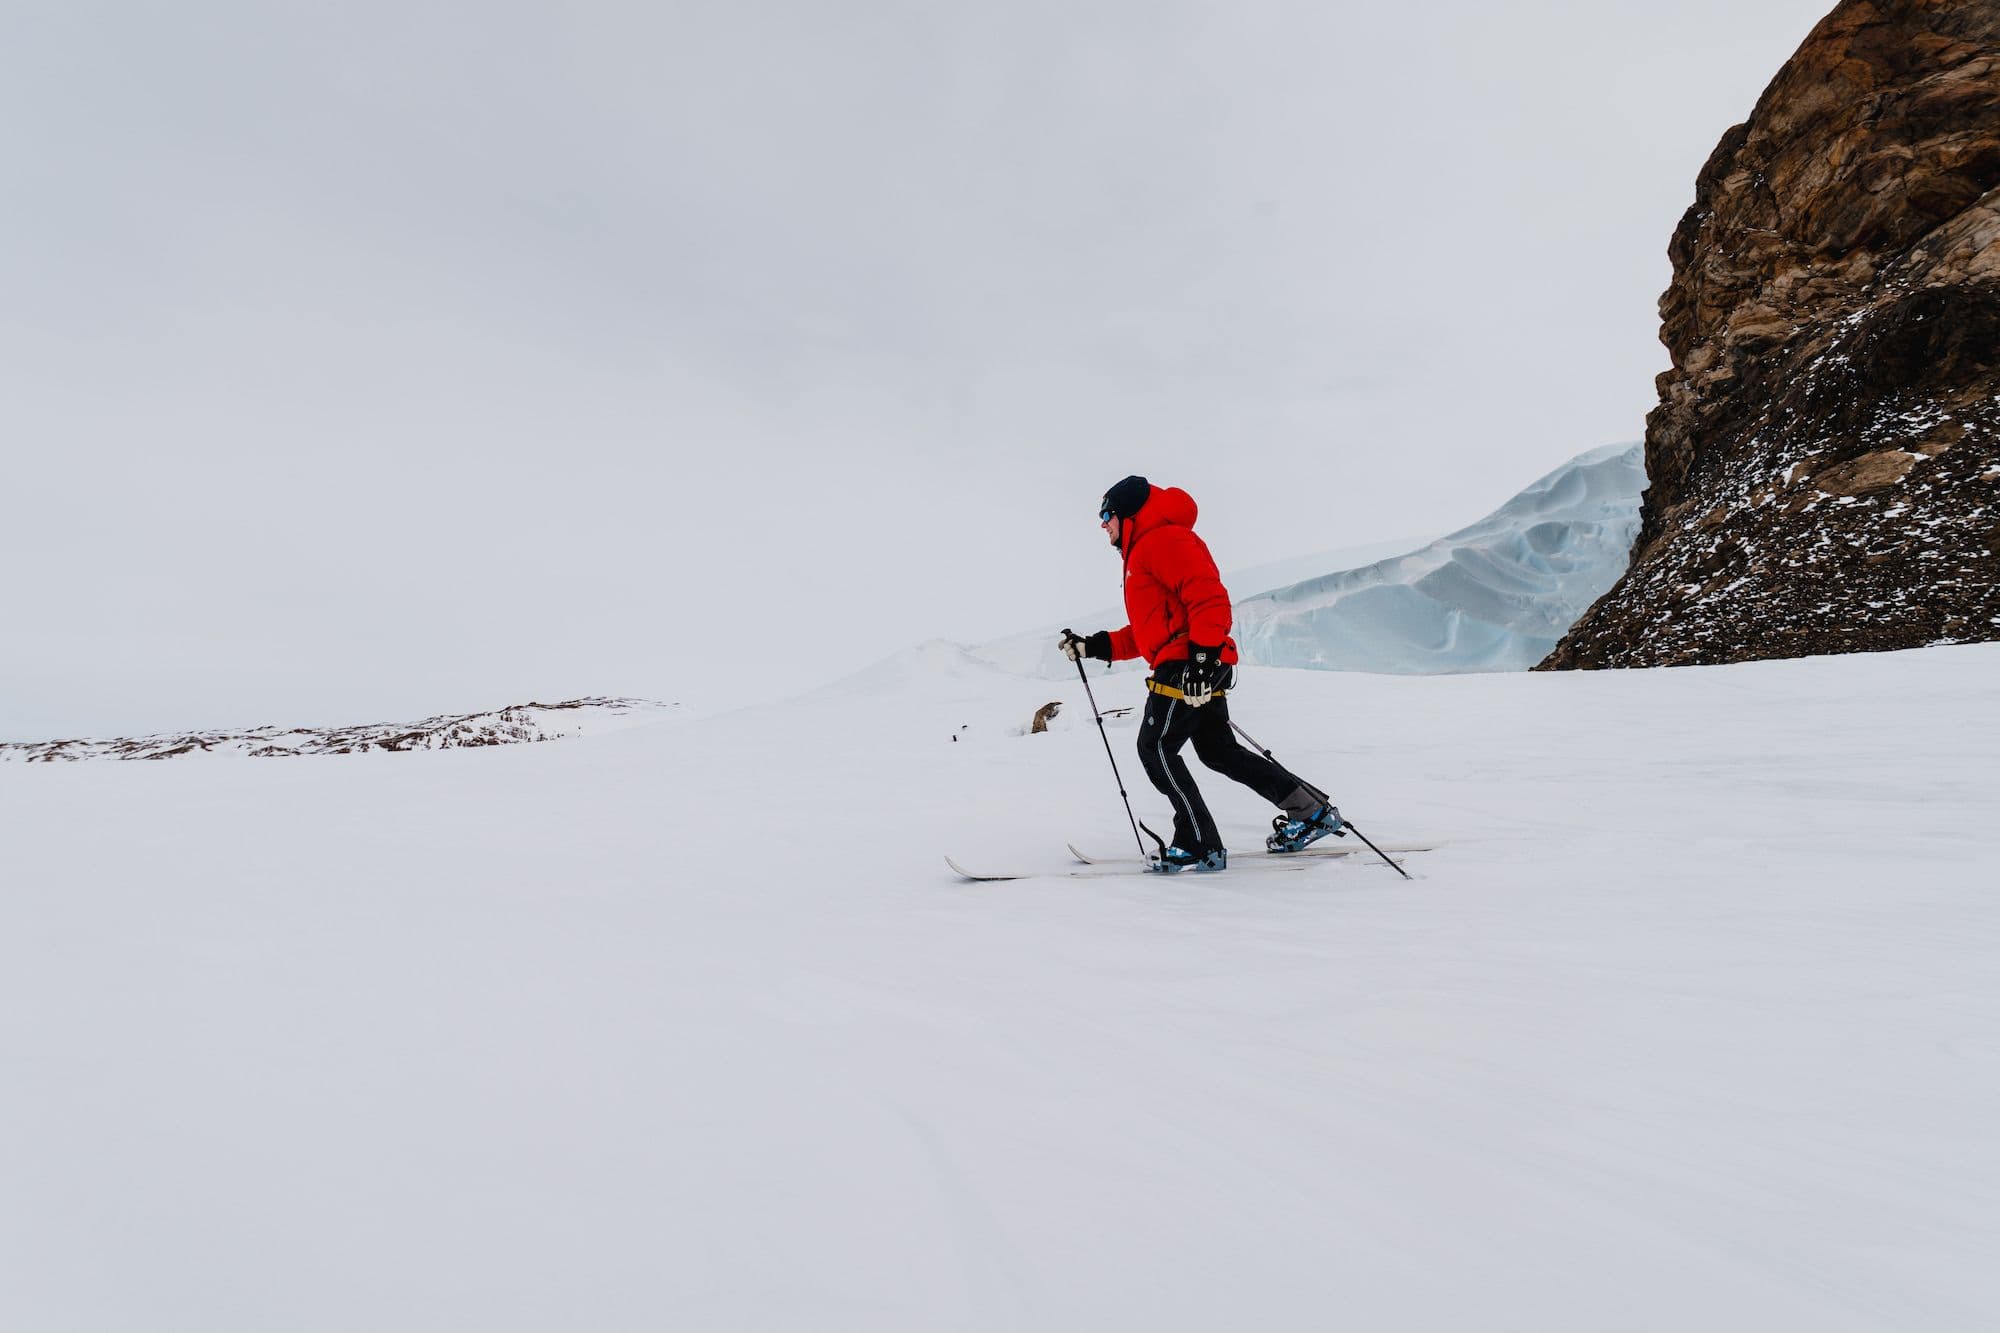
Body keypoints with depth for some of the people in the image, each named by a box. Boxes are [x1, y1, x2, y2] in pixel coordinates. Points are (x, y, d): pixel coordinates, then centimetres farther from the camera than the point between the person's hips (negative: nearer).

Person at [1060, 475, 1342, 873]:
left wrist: (1203, 656, -30)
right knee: (1218, 750, 15)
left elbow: (1209, 597, -21)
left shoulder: (1163, 539, -8)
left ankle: (1200, 846, -2)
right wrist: (1095, 646, 18)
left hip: (1188, 666, -11)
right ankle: (1312, 811, 22)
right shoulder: (1142, 552, 25)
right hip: (1197, 665, 11)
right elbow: (1148, 631, 25)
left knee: (1155, 748, -7)